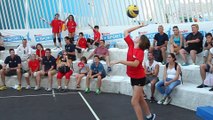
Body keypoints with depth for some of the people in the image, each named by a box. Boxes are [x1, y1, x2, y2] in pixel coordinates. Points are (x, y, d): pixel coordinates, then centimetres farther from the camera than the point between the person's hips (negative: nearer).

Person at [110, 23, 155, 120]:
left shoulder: (140, 52, -21)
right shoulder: (131, 45, -2)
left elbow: (135, 64, -36)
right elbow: (126, 32, 5)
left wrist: (119, 61, -36)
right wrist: (139, 26, 5)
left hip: (139, 78, -8)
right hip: (133, 77, 8)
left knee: (134, 102, -11)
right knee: (140, 99, 21)